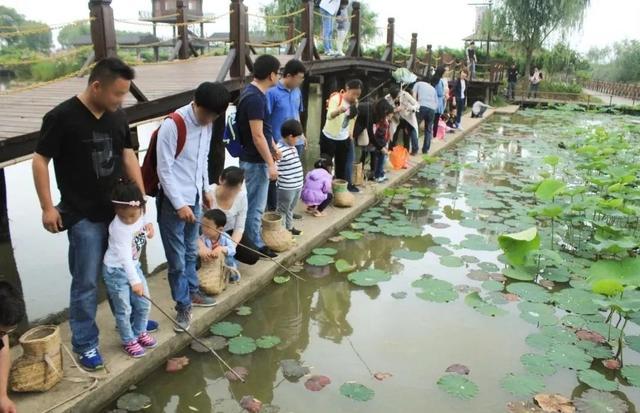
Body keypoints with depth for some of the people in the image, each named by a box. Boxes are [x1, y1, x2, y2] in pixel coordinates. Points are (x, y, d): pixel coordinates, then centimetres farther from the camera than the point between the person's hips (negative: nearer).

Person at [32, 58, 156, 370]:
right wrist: (47, 207, -12)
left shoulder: (117, 116, 3)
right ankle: (84, 343, 17)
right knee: (86, 282, 1)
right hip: (83, 216, -6)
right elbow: (40, 162, -10)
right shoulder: (61, 117, -14)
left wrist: (141, 196, 6)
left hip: (119, 209, 6)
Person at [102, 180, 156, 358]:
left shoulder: (140, 214, -10)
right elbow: (124, 257, -32)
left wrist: (148, 230, -4)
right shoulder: (118, 228, -29)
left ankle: (140, 332, 34)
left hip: (133, 266, 7)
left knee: (144, 304, 12)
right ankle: (129, 341, 21)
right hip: (116, 271, -7)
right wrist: (134, 281, -34)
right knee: (124, 310, 3)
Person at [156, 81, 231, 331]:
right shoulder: (172, 126, -20)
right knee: (177, 259, 2)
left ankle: (192, 292, 37)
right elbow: (164, 170, -18)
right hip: (173, 202, -7)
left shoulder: (207, 123, 3)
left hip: (195, 198, 7)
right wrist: (179, 204, -18)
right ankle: (183, 306, 16)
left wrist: (206, 189, 16)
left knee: (191, 252, 21)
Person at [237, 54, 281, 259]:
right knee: (256, 205, 2)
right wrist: (270, 163, -20)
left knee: (255, 203, 19)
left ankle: (255, 240, 31)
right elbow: (257, 136, -24)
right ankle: (256, 245, 13)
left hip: (255, 158, 10)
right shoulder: (255, 98, -23)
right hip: (255, 161, -10)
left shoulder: (254, 93, 9)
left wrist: (273, 147, 26)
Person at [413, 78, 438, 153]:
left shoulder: (418, 83, 24)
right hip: (432, 109, 4)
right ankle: (425, 149, 16)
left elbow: (414, 95, 6)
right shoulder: (433, 88, 33)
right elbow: (436, 103, 27)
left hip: (422, 106, -4)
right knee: (429, 130, 17)